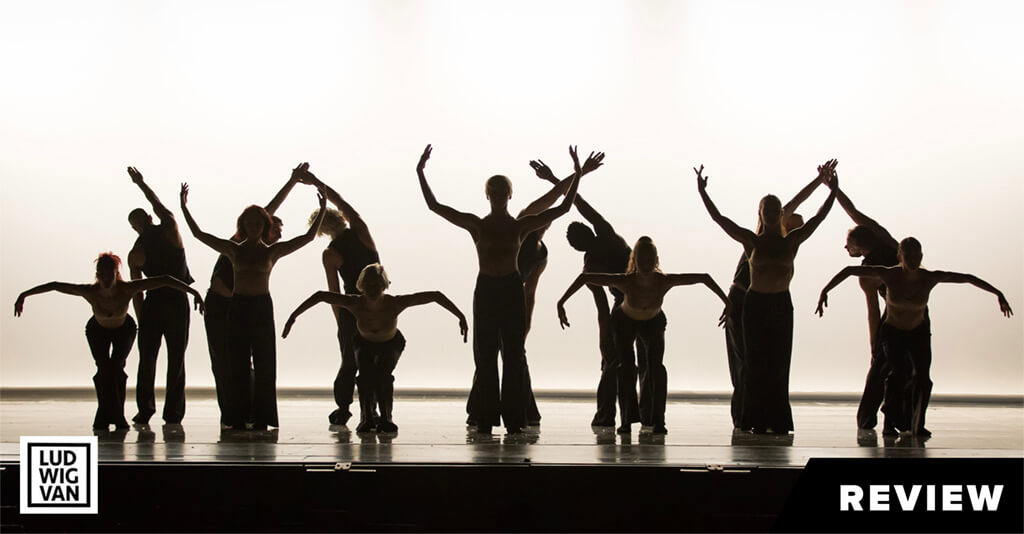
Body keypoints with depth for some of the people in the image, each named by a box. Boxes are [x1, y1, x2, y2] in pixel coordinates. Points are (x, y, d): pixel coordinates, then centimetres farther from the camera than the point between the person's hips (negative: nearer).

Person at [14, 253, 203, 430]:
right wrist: (24, 295, -22)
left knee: (116, 367, -21)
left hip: (124, 330, 0)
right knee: (103, 368, -19)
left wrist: (193, 292, -37)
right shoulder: (90, 292, -35)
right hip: (98, 331, 0)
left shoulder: (127, 289, -37)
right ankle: (103, 417, -7)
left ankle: (117, 415, -12)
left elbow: (164, 280, -36)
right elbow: (54, 286, -26)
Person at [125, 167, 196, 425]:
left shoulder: (135, 254, -1)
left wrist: (140, 320, 5)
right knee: (176, 357, 6)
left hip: (153, 304, -1)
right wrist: (141, 183, 32)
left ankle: (145, 410, 4)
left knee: (147, 358, 8)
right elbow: (158, 204, 19)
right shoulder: (169, 228, -1)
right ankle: (173, 412, 4)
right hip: (179, 301, 1)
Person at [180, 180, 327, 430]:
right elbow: (199, 234, 10)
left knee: (264, 363, -2)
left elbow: (307, 238, 4)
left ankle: (261, 417, 2)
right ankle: (239, 417, 2)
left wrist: (323, 210, -2)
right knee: (238, 363, -1)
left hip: (262, 307, -1)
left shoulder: (272, 251, 7)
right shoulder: (233, 250, 9)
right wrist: (184, 207, 6)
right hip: (238, 306, 1)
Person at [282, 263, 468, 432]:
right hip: (364, 343, 1)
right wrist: (293, 316, -24)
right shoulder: (355, 303, -36)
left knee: (383, 375, -28)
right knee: (365, 375, -27)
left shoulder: (395, 303, -39)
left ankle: (386, 418, -6)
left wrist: (461, 317, -35)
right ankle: (367, 418, -4)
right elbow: (320, 295, -26)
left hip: (391, 344, -1)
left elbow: (436, 295, -36)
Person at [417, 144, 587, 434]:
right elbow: (435, 206, 3)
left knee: (514, 356, -1)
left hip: (512, 290, 0)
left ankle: (513, 418, 2)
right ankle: (485, 418, 3)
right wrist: (421, 173, -2)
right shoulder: (476, 224, 5)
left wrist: (577, 175, -2)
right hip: (485, 290, 0)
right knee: (484, 357, 0)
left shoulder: (521, 225, 6)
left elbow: (563, 208, 5)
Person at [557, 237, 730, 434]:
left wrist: (727, 303, -21)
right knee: (626, 365, -18)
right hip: (624, 322, -1)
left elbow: (704, 277, -24)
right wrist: (561, 303, -34)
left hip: (653, 323, 1)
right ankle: (626, 420, -10)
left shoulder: (665, 281, -34)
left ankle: (656, 419, -6)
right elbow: (584, 277, -31)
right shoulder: (625, 281, -37)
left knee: (656, 365, -17)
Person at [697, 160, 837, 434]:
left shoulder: (791, 241, 6)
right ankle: (758, 421, 2)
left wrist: (832, 191, -5)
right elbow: (719, 219, -1)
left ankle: (777, 421, 3)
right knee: (756, 364, -1)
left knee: (778, 365, 1)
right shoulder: (751, 241, 3)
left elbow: (818, 218, 3)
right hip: (755, 305, -1)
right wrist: (702, 193, -7)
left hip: (781, 306, 1)